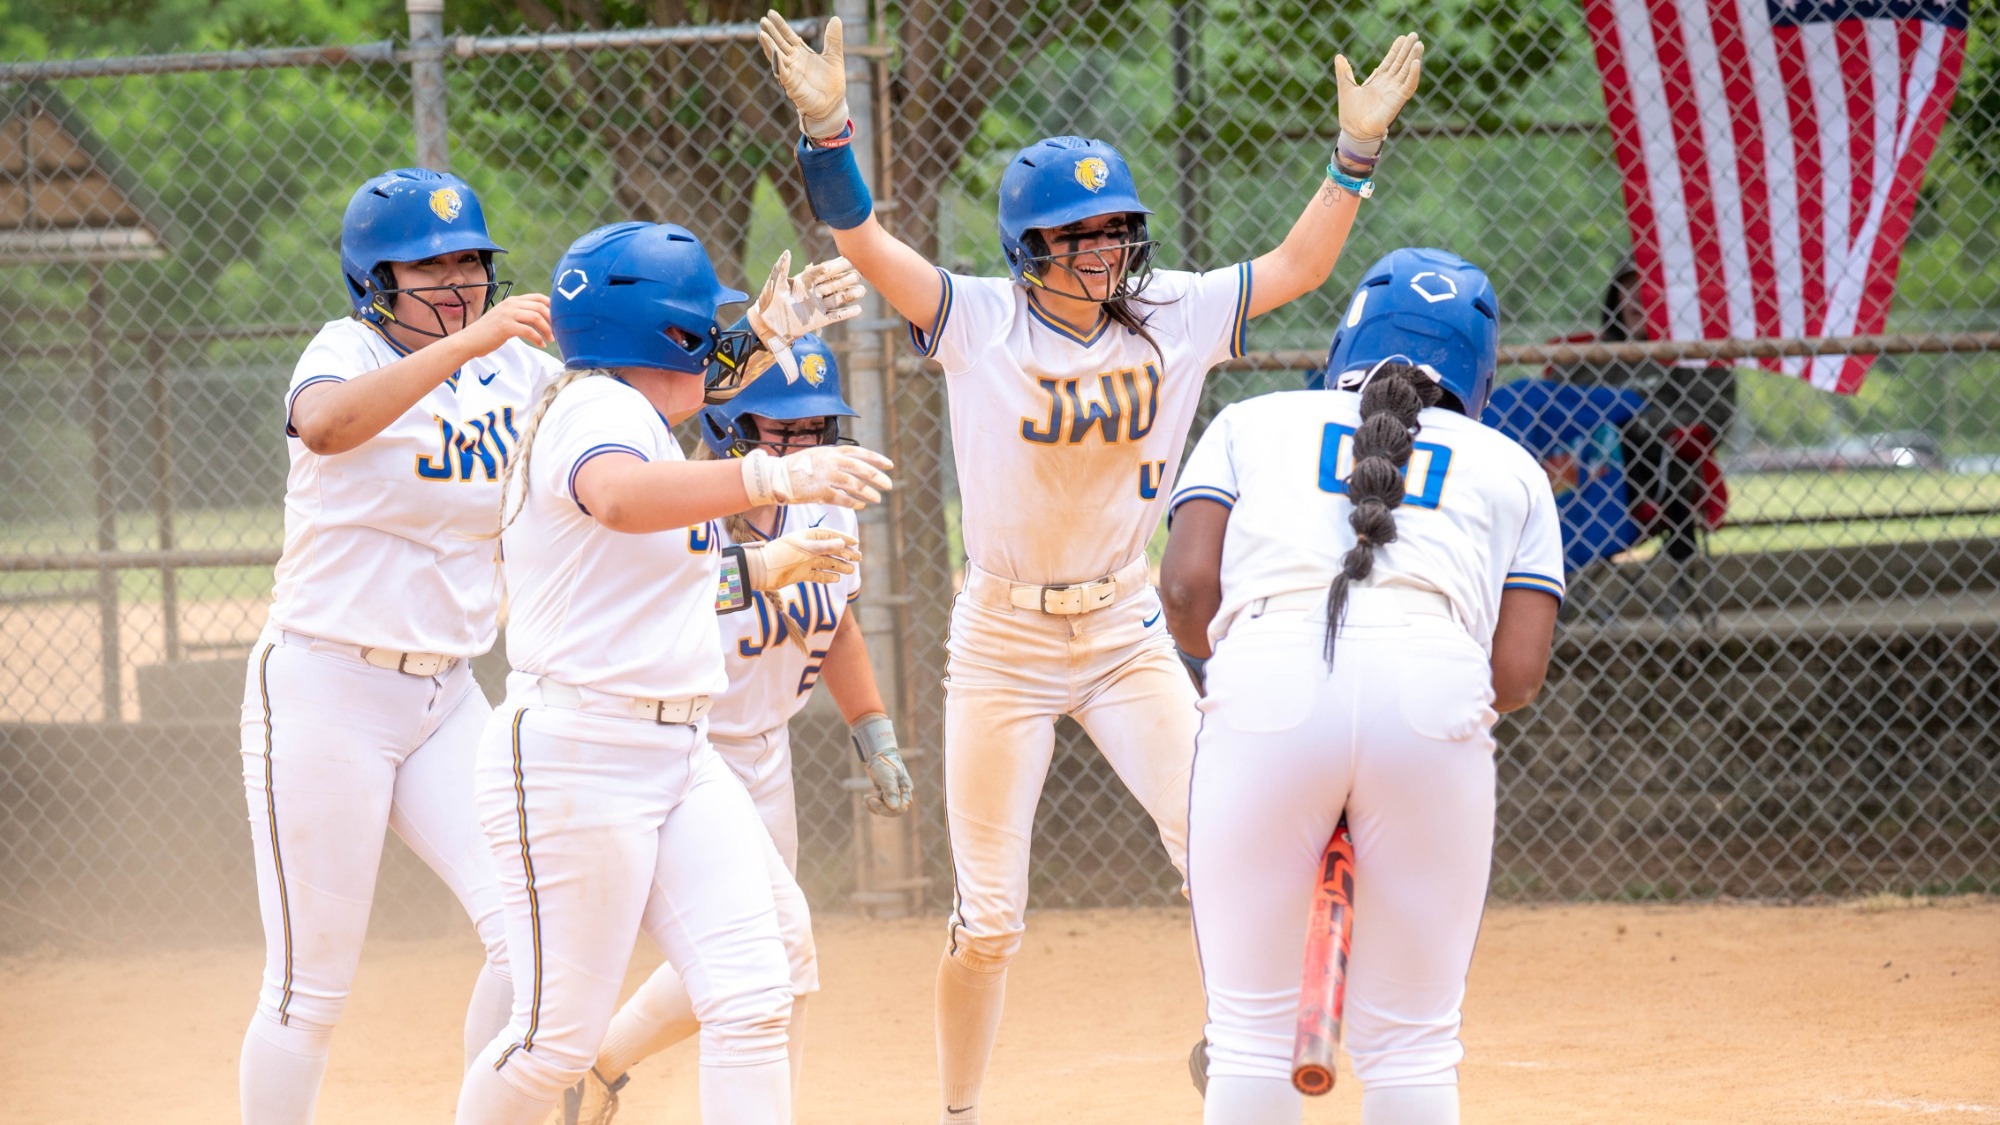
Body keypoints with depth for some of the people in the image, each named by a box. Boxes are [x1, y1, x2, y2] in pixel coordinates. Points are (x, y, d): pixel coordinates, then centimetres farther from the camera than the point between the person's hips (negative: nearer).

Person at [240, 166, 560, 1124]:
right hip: (323, 693, -6)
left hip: (447, 700, 6)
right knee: (310, 992, -3)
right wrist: (467, 343, -45)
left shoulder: (514, 368, 7)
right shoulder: (349, 351, -13)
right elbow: (325, 425, -36)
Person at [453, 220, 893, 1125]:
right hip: (575, 755, -10)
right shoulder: (601, 412, -14)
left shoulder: (614, 410, 18)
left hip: (678, 759, 10)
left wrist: (757, 568, 36)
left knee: (751, 997, -5)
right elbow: (619, 499, -40)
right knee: (559, 1037, -3)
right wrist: (770, 477, -54)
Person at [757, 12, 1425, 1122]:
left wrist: (1357, 148, -7)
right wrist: (826, 125, -35)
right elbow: (863, 240, -21)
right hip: (1001, 643, -2)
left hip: (1125, 633, 2)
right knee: (987, 914, 4)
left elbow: (1295, 265, 2)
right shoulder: (980, 324, -10)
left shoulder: (1172, 317, -1)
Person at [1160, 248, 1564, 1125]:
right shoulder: (1511, 469, 28)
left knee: (1252, 1030, 6)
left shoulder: (1251, 424, 27)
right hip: (1438, 695, 0)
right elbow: (1519, 670, 15)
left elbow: (1187, 585, 11)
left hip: (1268, 682, 0)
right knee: (1409, 1040, 9)